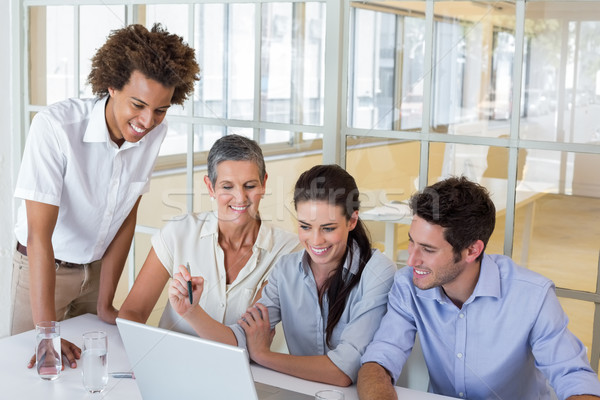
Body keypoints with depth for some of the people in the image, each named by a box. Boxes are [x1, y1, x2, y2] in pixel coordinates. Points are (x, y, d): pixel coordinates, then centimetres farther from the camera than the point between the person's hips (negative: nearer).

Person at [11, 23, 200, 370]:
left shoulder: (155, 133, -13)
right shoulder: (55, 125, -30)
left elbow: (127, 217, -5)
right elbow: (39, 233, -32)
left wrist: (105, 304, -4)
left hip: (97, 266, 4)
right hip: (42, 267, -4)